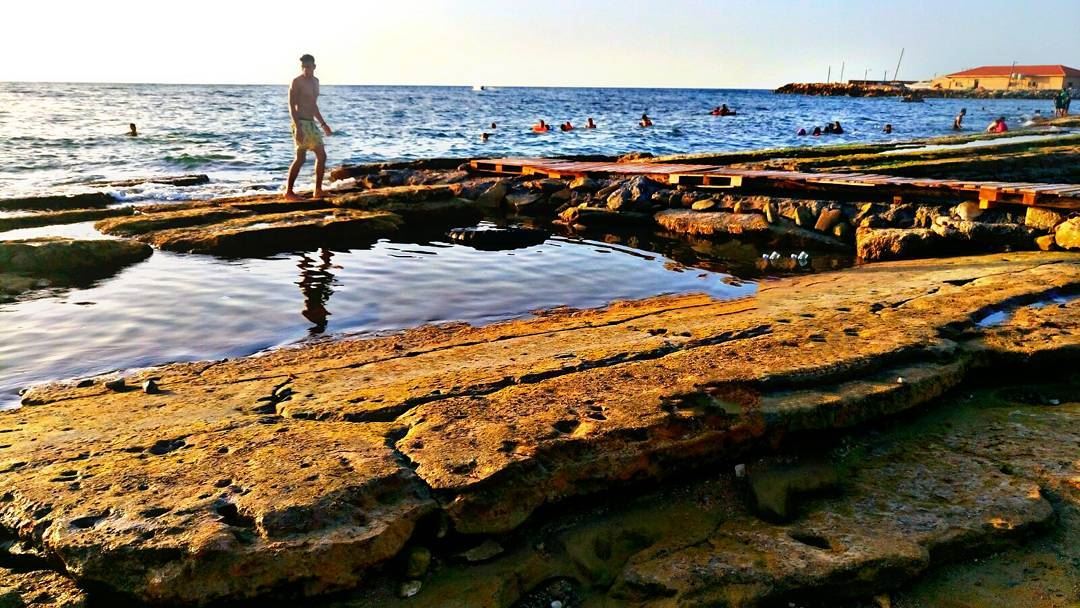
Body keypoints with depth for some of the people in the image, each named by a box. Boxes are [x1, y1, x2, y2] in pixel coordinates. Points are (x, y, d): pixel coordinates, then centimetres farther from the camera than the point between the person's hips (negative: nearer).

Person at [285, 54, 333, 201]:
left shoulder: (315, 81, 16)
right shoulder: (297, 82, -9)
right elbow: (291, 105, -14)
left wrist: (323, 124, 23)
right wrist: (297, 127, -24)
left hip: (312, 123, 8)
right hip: (301, 122, -8)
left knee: (322, 155, 7)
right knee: (301, 158, -10)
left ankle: (318, 190, 13)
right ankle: (289, 192, -2)